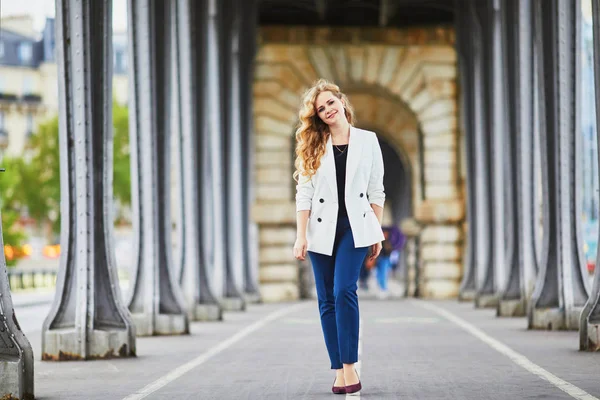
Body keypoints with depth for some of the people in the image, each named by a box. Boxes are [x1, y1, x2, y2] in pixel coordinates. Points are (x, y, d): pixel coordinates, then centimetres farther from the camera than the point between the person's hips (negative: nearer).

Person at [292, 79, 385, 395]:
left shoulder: (367, 141, 4)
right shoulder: (313, 147, 6)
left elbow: (376, 191, 6)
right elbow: (304, 194, 1)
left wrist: (377, 233, 2)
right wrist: (301, 236, -6)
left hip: (355, 228, -2)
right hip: (322, 229, 2)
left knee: (344, 291, -19)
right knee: (327, 300, 1)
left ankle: (349, 366, -18)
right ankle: (338, 371, 5)